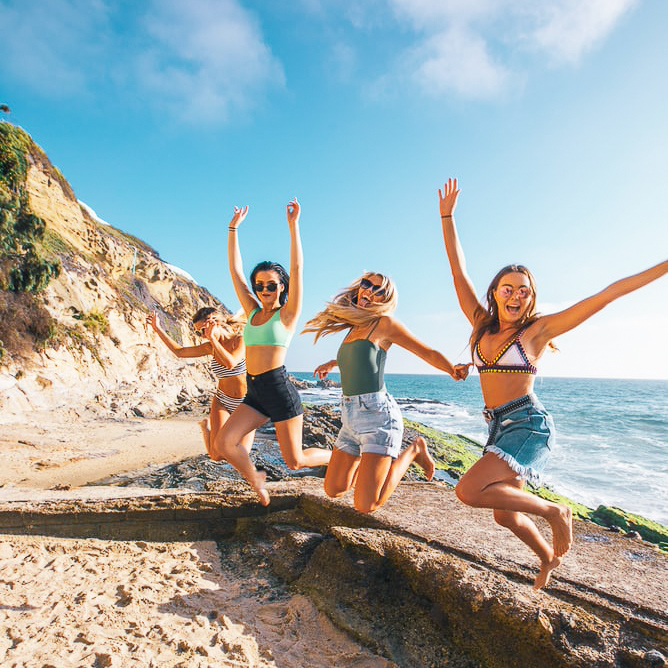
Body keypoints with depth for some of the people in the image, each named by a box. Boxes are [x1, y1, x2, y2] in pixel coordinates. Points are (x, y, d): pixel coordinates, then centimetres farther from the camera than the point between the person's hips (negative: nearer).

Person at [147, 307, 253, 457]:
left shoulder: (241, 340, -14)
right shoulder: (210, 347, 0)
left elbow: (230, 363, -32)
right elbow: (179, 351, 9)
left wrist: (212, 338, -31)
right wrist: (158, 329, 6)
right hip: (222, 402, 3)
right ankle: (206, 426, 23)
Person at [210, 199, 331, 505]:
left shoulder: (288, 313, -1)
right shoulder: (253, 311, 13)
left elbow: (297, 267, -11)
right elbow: (235, 271, 13)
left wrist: (293, 224, -14)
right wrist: (233, 229, 12)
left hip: (280, 390, -5)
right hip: (254, 392, 6)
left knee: (295, 460, 1)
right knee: (223, 444, -8)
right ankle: (256, 479, 21)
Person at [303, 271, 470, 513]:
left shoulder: (385, 322, -5)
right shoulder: (354, 326, 15)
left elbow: (428, 352, -3)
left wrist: (453, 369, -21)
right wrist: (332, 363, 46)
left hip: (378, 414, -7)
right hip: (350, 417, 8)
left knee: (365, 505, -9)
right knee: (333, 490, 13)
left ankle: (413, 451, 11)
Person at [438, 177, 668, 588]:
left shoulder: (537, 330, -5)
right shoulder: (483, 325, 7)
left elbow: (608, 294, -7)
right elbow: (459, 271, 7)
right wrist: (448, 215, 7)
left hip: (529, 424, -6)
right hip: (501, 427, 6)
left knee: (470, 491, -23)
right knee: (506, 516, 15)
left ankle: (553, 512, -1)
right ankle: (549, 558, 44)